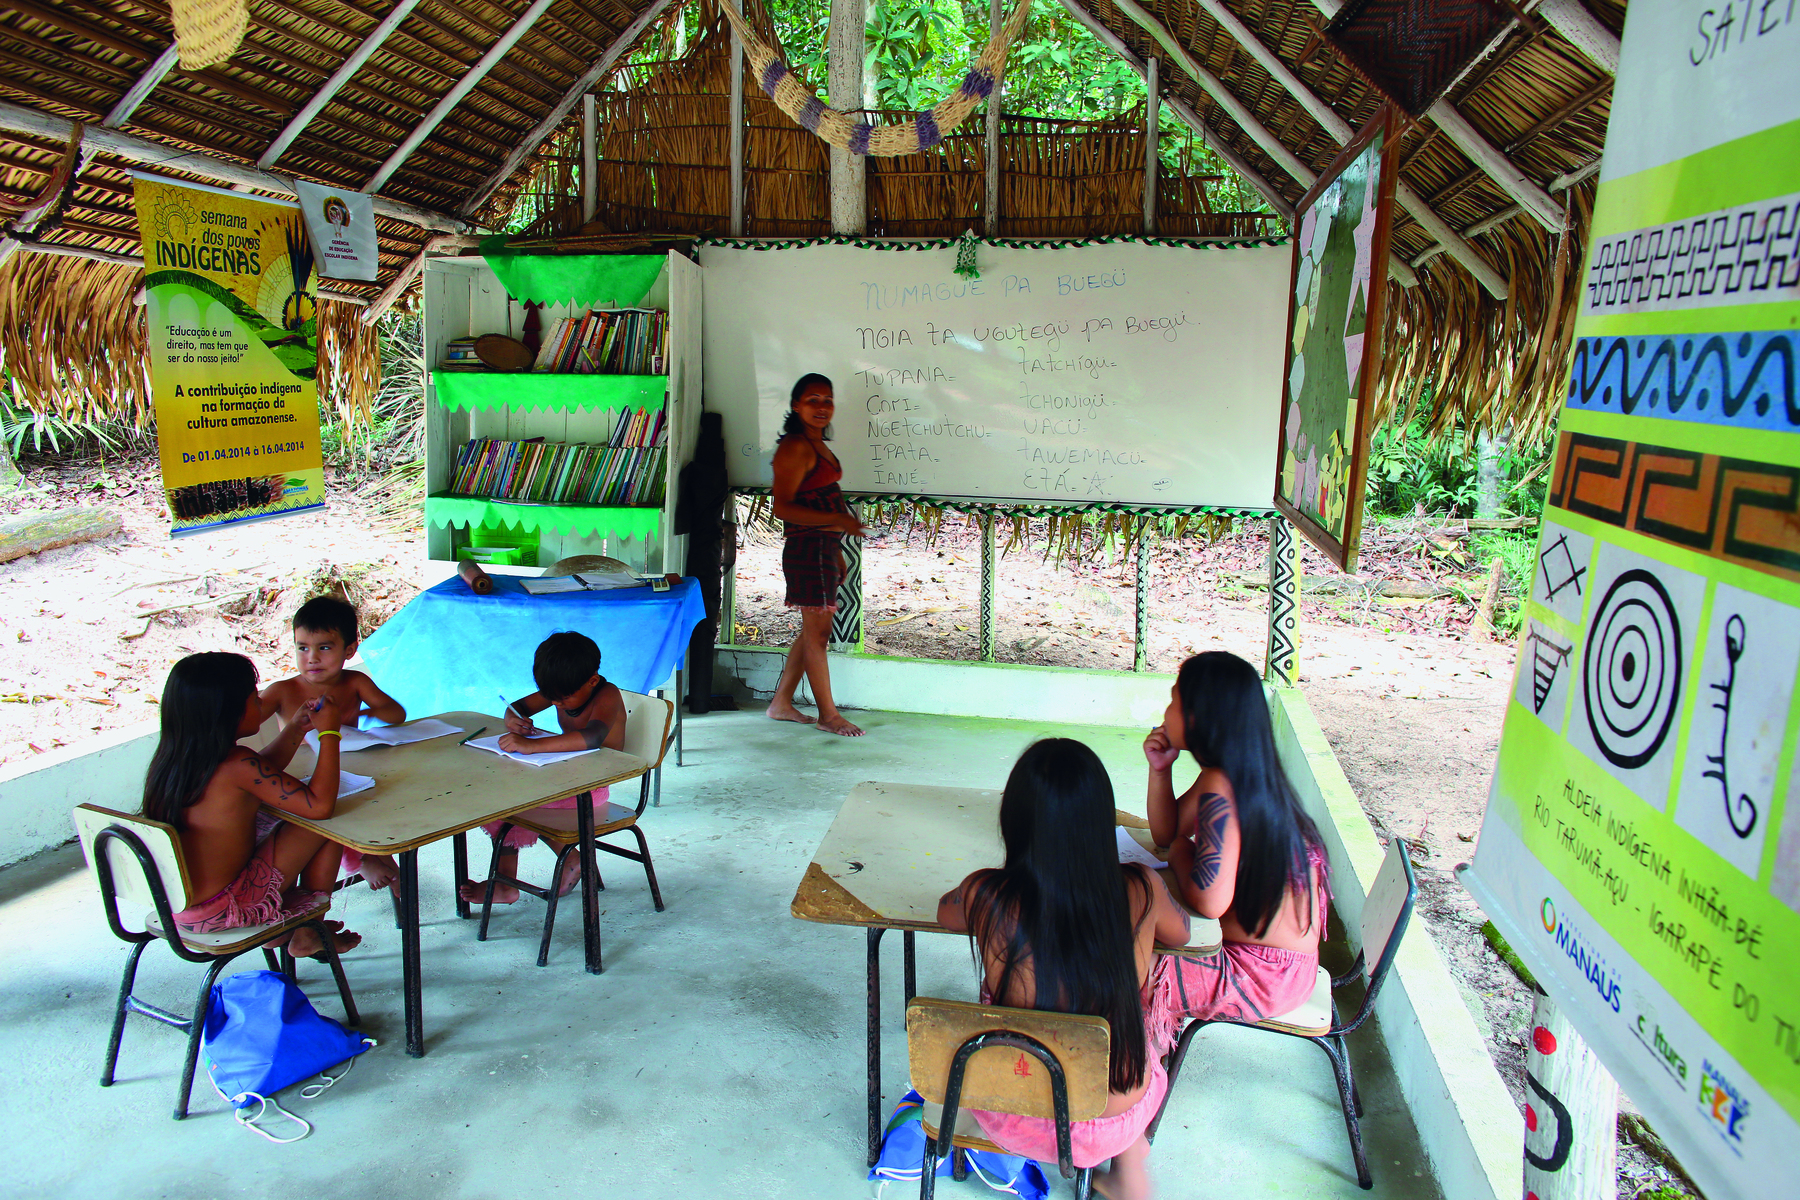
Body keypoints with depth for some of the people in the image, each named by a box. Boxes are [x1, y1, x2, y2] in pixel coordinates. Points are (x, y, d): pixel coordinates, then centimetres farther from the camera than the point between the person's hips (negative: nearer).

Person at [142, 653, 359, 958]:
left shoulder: (170, 757, 0)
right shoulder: (236, 764, -25)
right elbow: (320, 805, -27)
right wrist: (328, 732, -17)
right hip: (217, 913, -8)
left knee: (279, 824, 24)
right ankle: (308, 934, 16)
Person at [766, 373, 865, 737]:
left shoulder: (818, 447, 16)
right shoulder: (795, 447, -13)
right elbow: (783, 506, -20)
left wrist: (837, 553, 21)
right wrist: (838, 520, -26)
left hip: (825, 548, 10)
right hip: (809, 549, -10)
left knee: (813, 632, 15)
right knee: (817, 631, -1)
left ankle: (782, 702, 25)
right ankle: (828, 714, 8)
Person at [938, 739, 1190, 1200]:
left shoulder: (985, 897, -21)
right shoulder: (1140, 892, -19)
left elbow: (946, 913, 4)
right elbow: (1180, 933, 6)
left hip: (1009, 1122, 0)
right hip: (1115, 1124, 0)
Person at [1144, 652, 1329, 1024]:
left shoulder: (1220, 788, -27)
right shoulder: (1239, 774, 3)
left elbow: (1210, 901, -33)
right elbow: (1166, 833, 15)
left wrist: (1181, 853, -13)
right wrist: (1160, 769, -1)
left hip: (1263, 976, -9)